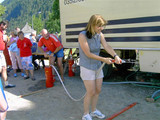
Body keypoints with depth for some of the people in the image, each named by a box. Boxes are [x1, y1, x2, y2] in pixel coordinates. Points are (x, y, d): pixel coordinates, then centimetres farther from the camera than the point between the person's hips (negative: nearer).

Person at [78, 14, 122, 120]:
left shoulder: (100, 35, -2)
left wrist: (115, 56, -34)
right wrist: (104, 59, -22)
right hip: (87, 68, -6)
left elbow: (107, 46, -16)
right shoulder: (82, 36, -20)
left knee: (98, 91, 14)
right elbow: (88, 54, -21)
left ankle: (94, 111, 34)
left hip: (97, 67, 6)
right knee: (91, 92, -2)